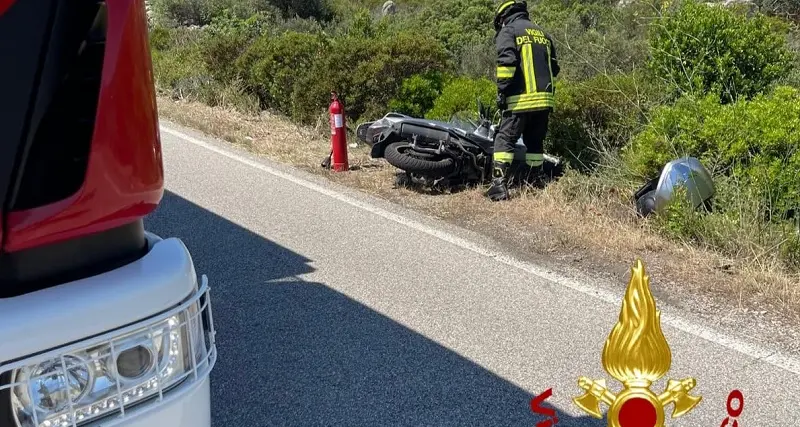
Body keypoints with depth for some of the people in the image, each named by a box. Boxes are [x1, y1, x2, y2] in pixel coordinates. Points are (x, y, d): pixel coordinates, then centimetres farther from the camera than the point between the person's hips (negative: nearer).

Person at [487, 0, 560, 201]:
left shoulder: (508, 31, 1)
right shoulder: (543, 33, 22)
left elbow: (506, 62, -14)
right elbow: (554, 68, 21)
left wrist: (502, 90, -12)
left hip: (521, 99, -6)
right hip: (544, 99, 6)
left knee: (505, 140, -4)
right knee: (535, 142, 14)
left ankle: (499, 184, -13)